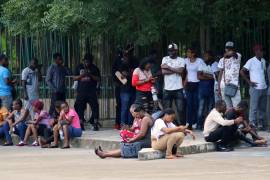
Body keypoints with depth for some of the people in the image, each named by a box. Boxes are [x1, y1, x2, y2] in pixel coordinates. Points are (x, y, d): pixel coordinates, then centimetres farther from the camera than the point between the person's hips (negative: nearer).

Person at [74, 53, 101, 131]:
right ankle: (81, 124, 6)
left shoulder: (94, 68, 6)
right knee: (80, 107, -1)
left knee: (95, 107, -8)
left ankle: (95, 124, -5)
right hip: (81, 91, 1)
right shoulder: (79, 67, 11)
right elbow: (75, 78, 8)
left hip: (92, 92, -1)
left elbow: (98, 79, 1)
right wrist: (82, 75, -10)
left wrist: (91, 75, -14)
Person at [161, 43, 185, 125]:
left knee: (180, 109, -4)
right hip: (167, 89, 1)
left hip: (178, 89, -1)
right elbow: (163, 71, -7)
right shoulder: (165, 59, 7)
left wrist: (168, 67, -8)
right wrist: (176, 70, -9)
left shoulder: (181, 60, 4)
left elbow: (180, 71, -13)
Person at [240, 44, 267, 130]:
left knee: (262, 108, 10)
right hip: (255, 88, -7)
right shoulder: (251, 61, -9)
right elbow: (242, 72, -11)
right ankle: (253, 124, -1)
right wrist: (249, 82, -11)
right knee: (254, 108, -4)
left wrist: (265, 82, 11)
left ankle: (261, 123, 17)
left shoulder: (263, 61, 12)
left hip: (264, 88, 7)